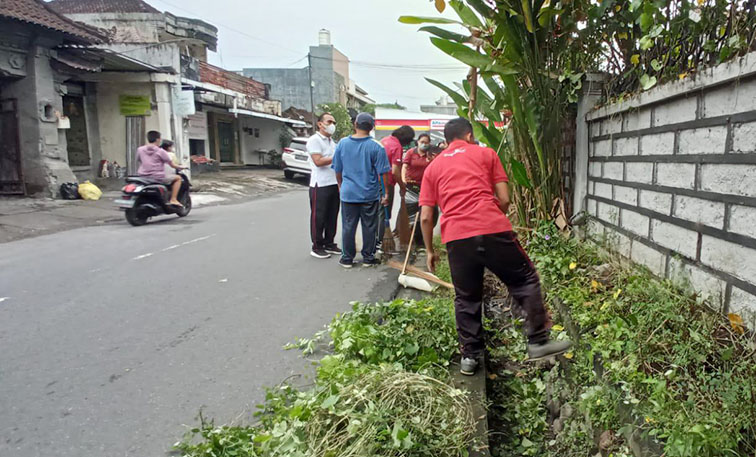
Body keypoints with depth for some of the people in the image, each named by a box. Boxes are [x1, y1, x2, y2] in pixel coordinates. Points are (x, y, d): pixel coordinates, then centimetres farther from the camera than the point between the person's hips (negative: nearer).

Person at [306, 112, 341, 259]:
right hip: (320, 185, -8)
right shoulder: (314, 140, -7)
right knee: (318, 217, 0)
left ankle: (329, 244, 22)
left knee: (332, 216, 12)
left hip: (334, 184, 8)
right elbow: (318, 161, -18)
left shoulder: (332, 142, 18)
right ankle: (317, 247, 8)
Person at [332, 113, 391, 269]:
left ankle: (347, 258, 16)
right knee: (369, 227, 9)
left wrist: (341, 185, 23)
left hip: (348, 193, 2)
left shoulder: (342, 143, 0)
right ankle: (368, 258, 17)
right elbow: (382, 173, -8)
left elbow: (337, 169, 8)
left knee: (348, 227, 10)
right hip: (370, 194, -2)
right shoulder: (376, 147, -9)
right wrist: (385, 193, 0)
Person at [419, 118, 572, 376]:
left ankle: (470, 356, 23)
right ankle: (538, 342, 17)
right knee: (525, 281, 15)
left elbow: (425, 217, 13)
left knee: (466, 299, 16)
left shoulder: (432, 167, 20)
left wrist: (430, 251, 22)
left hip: (456, 238, 3)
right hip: (493, 229, -2)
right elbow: (504, 199, 9)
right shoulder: (485, 153, 16)